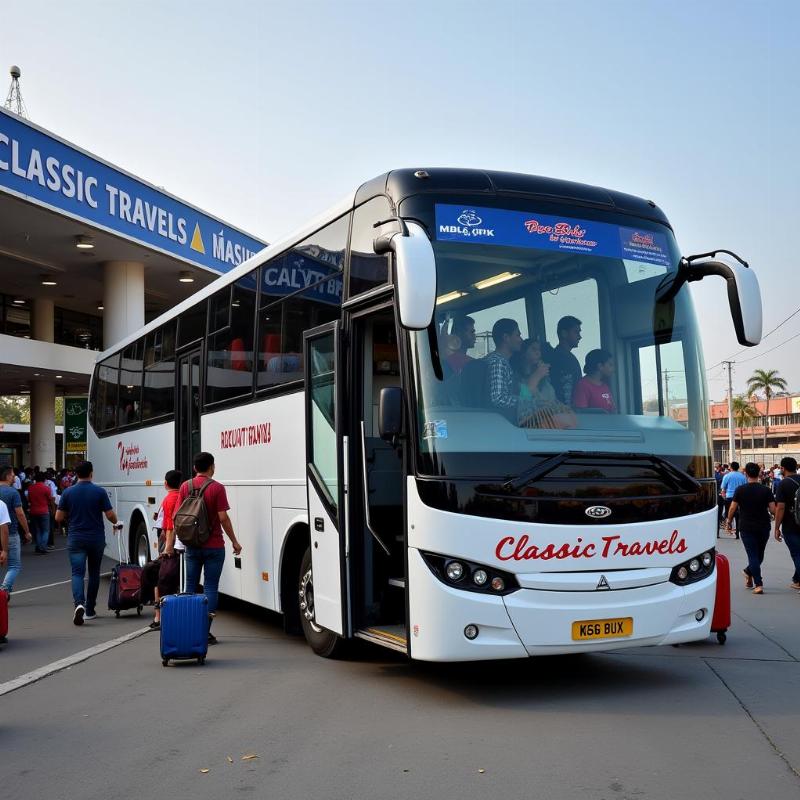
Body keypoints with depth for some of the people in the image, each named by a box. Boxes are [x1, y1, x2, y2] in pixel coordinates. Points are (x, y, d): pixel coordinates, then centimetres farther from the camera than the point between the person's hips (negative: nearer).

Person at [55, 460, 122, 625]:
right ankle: (90, 610, 20)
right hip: (96, 538, 0)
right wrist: (116, 523, 14)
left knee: (77, 573, -4)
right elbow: (110, 515, -7)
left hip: (76, 539, 0)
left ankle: (79, 604, -28)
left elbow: (59, 518, 0)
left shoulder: (68, 492, -2)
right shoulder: (100, 492, -6)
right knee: (94, 573, 14)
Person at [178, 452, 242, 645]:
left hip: (192, 546, 4)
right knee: (210, 587, 1)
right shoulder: (217, 488, -10)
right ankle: (205, 631, -2)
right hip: (214, 546, -4)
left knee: (191, 585, 12)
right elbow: (223, 517, -12)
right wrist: (234, 541, -3)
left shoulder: (185, 487, 2)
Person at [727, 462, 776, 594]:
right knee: (759, 554, 21)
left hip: (746, 527, -1)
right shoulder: (766, 490, -4)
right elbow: (773, 509, -8)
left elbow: (733, 508, -6)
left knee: (753, 555, -1)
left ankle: (758, 584, -8)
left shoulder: (740, 490, -6)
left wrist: (729, 521, 9)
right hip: (763, 527, 1)